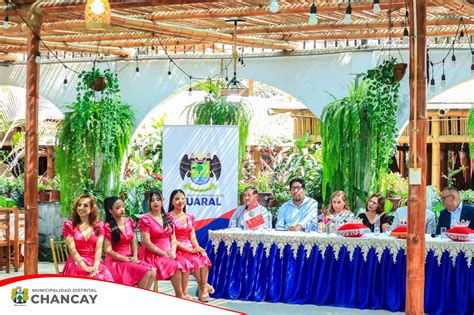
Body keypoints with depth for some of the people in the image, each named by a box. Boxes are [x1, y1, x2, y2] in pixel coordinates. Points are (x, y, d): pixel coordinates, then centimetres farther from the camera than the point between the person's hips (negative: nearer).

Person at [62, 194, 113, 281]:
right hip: (77, 263, -2)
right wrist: (86, 268, -16)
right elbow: (72, 249, -3)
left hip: (95, 263, 2)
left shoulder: (98, 226, 14)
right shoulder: (69, 226, 8)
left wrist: (95, 267, -16)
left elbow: (99, 248, 2)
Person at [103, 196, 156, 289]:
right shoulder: (108, 227, -10)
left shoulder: (129, 222, 9)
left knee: (153, 271, -15)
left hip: (130, 259, 6)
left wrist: (135, 257, -1)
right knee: (146, 272, -22)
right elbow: (108, 250, -12)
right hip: (116, 262, -6)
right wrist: (127, 259, -13)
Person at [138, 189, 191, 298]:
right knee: (176, 266, -28)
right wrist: (164, 253, -14)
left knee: (185, 264, -22)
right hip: (153, 255, -6)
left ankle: (184, 293, -18)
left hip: (168, 254, 6)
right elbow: (147, 242, -11)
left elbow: (173, 238, 14)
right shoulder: (145, 220, -5)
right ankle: (179, 295, -18)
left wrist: (173, 252, -6)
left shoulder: (167, 218, 15)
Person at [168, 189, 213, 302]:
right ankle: (204, 286, -17)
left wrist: (197, 248, -9)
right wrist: (190, 250, -17)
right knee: (193, 260, -31)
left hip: (191, 249, 6)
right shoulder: (169, 217, -3)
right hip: (177, 250, -6)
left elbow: (192, 238, 14)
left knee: (204, 258, -24)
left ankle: (203, 289, -24)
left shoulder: (189, 218, 17)